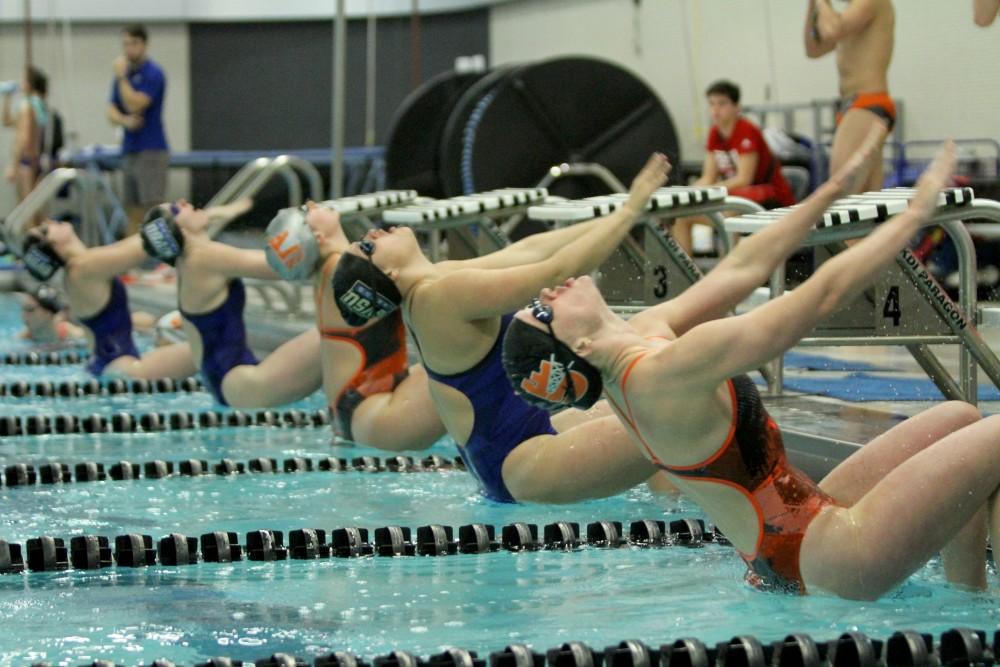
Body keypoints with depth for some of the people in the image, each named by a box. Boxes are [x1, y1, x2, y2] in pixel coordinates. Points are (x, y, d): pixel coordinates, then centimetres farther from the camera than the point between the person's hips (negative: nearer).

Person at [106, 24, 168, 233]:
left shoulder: (152, 73, -8)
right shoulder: (124, 74, 14)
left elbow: (135, 105, -18)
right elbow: (111, 111, 11)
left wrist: (121, 77, -10)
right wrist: (124, 120, -11)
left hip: (151, 151, -8)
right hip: (129, 151, 8)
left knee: (153, 208, -11)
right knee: (132, 212, 8)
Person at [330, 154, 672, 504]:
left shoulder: (435, 280, 6)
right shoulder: (448, 294, -23)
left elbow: (527, 250, 14)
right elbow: (560, 270, -22)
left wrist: (613, 219, 15)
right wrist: (630, 210, -13)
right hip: (521, 465, -11)